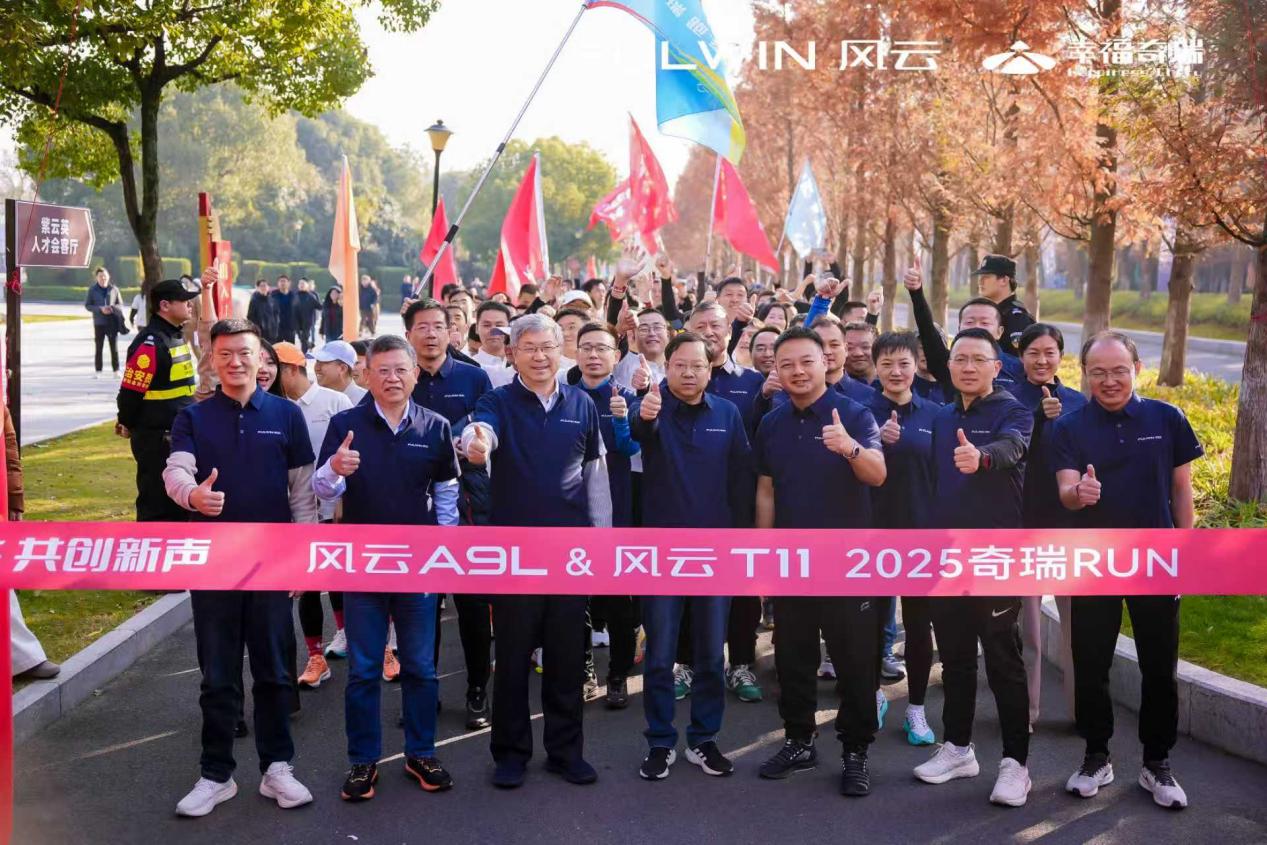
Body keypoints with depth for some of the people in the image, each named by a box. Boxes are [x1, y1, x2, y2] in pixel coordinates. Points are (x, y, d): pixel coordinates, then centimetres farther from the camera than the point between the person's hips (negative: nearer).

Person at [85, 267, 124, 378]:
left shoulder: (114, 289, 1)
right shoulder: (92, 290, 0)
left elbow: (120, 304, 6)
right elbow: (87, 305, 0)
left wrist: (112, 308, -15)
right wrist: (100, 309, -14)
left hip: (112, 322, 0)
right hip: (99, 323, 0)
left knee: (114, 347, 3)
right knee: (98, 348, 4)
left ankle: (116, 370, 11)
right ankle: (98, 371, 11)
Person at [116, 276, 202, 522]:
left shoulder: (176, 336, 11)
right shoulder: (151, 343, -19)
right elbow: (130, 391, -17)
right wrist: (127, 425, -6)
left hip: (178, 436, 10)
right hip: (156, 440, -9)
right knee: (156, 504, -3)